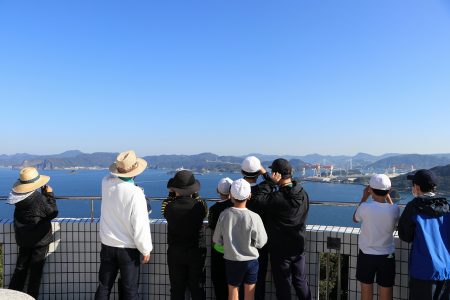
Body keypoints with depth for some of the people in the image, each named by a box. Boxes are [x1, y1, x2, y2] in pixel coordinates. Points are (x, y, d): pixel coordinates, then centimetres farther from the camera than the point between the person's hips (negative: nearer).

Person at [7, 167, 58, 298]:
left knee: (20, 268, 18)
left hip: (23, 238, 6)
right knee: (35, 270, 7)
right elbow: (53, 213, -12)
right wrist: (50, 194, -8)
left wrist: (43, 193, 7)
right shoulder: (39, 198, -24)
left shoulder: (18, 197, -5)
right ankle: (31, 296, 14)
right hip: (39, 239, -6)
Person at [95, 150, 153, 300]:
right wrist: (146, 249, -9)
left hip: (108, 245, 5)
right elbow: (140, 225, -20)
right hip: (128, 249, -4)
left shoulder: (106, 183, -9)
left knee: (104, 287, 18)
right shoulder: (135, 193, -23)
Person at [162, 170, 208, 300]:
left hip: (175, 253, 1)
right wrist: (195, 194, 4)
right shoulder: (200, 205, -17)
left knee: (176, 289, 15)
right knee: (198, 289, 14)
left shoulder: (167, 205, -16)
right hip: (196, 252, 0)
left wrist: (172, 193, 5)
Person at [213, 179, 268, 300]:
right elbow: (260, 242, -11)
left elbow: (217, 240, -6)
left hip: (231, 259, 1)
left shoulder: (224, 215, -17)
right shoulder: (254, 217, -22)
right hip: (251, 259, -1)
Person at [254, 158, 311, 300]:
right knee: (301, 281, 21)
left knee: (283, 285, 11)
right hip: (298, 247, 6)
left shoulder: (278, 198, -29)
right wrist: (265, 174, 12)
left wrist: (269, 179, -20)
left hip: (280, 250, -6)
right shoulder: (303, 194, -5)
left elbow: (258, 198, -26)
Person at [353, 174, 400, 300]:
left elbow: (355, 219, 5)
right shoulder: (394, 209, -14)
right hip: (387, 256, 1)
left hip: (366, 255, -1)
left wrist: (364, 197, 6)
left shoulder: (365, 207, -18)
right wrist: (387, 197, 10)